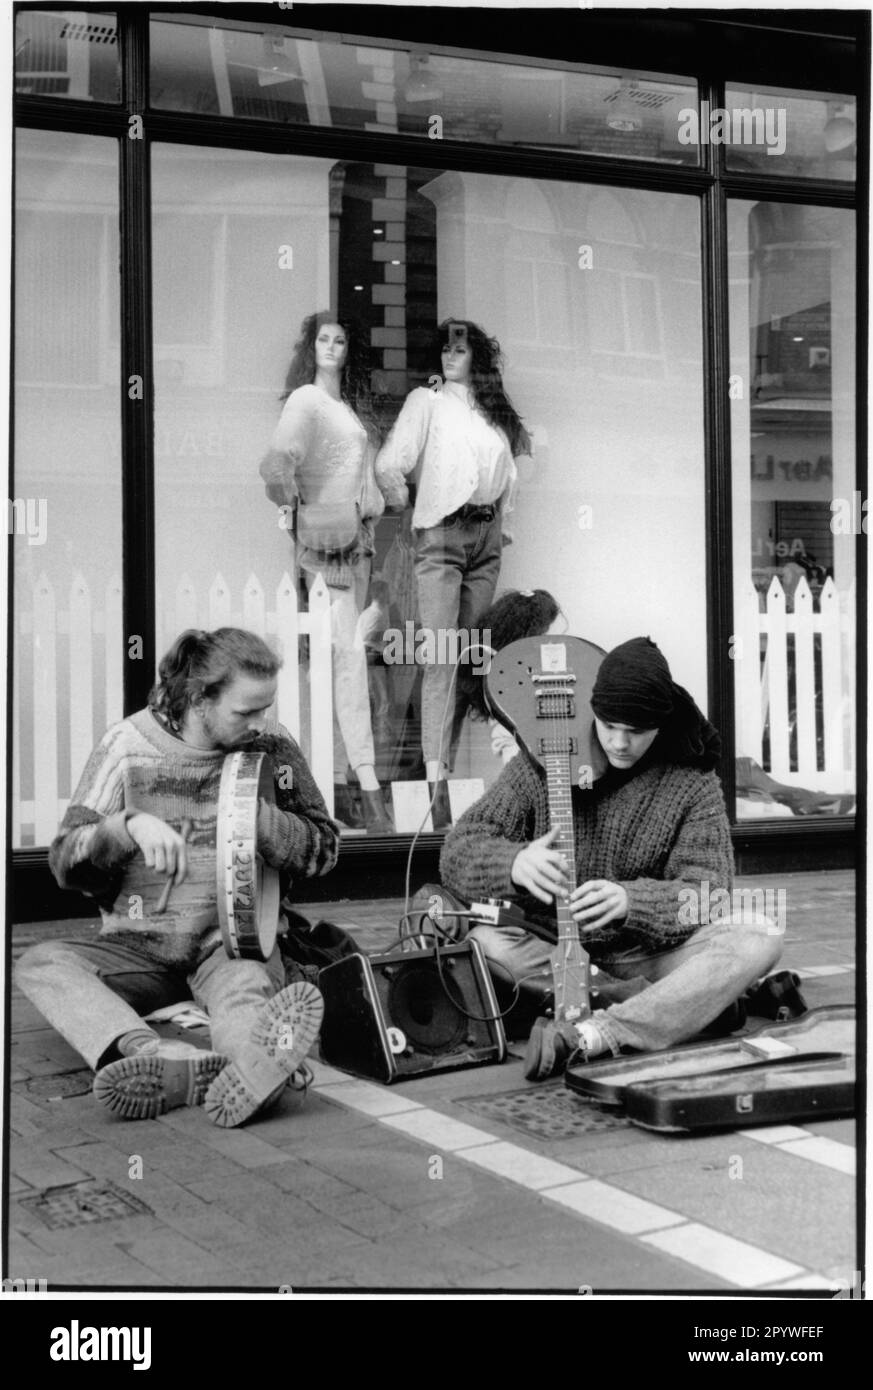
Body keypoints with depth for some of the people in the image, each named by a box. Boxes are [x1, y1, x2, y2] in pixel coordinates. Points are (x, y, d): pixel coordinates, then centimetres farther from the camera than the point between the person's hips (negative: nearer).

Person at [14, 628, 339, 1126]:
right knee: (42, 963, -28)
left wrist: (255, 814, -13)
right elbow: (65, 859, -3)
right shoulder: (129, 745, -2)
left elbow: (325, 848, 5)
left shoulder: (271, 748, 1)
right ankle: (175, 1062, -54)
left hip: (233, 940, 0)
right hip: (141, 948, 0)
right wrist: (131, 824, -23)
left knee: (246, 988, -35)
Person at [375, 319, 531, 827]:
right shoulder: (426, 400, 0)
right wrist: (402, 504, 1)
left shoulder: (497, 411, 16)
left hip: (487, 537, 5)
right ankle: (437, 781, -18)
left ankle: (450, 760, 12)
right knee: (441, 657, -13)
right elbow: (389, 465, -11)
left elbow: (510, 473, 28)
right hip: (441, 536, -5)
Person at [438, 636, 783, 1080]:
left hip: (654, 955, 0)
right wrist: (516, 864, -30)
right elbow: (458, 851, -6)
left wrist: (629, 900, -32)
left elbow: (708, 893, -12)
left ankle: (585, 1036, -37)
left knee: (759, 938, -26)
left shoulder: (691, 782, -2)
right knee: (480, 941, -31)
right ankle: (684, 1006, -21)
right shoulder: (542, 764, -3)